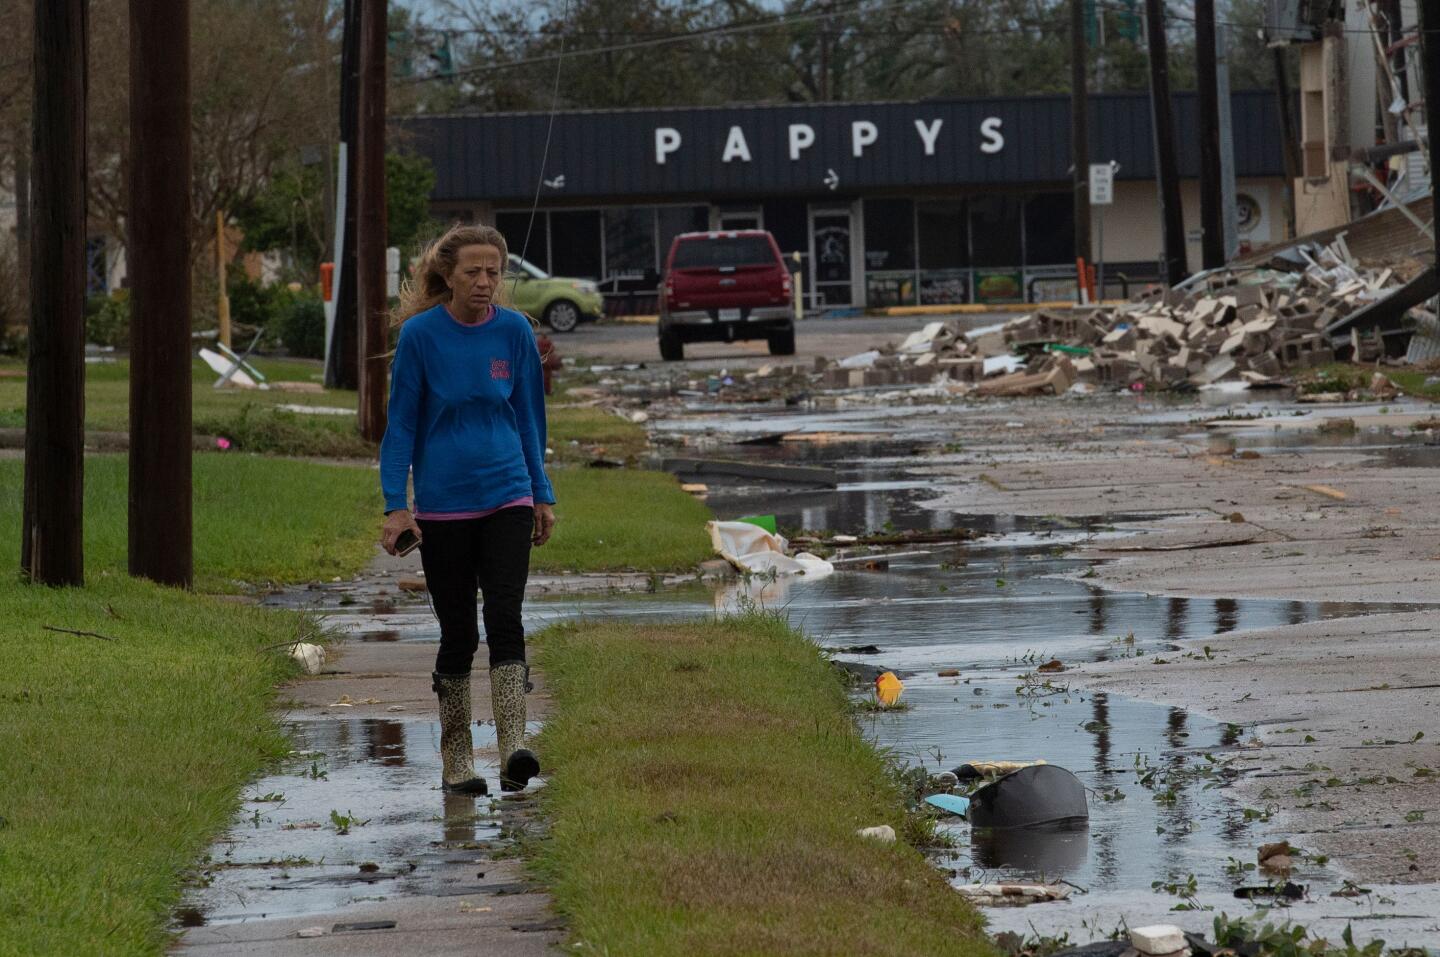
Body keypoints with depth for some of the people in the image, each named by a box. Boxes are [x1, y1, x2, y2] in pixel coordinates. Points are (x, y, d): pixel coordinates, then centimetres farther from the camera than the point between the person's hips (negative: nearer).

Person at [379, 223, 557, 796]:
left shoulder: (513, 331, 3)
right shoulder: (421, 335, -4)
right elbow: (401, 423, 0)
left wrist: (541, 495, 13)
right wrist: (395, 506, -6)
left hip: (507, 497, 1)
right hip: (442, 506, -1)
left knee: (504, 619, -13)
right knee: (458, 633, 4)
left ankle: (513, 749, -20)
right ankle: (456, 763, 14)